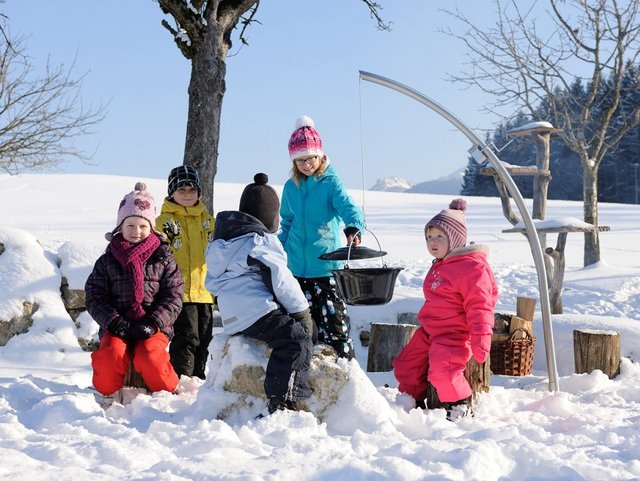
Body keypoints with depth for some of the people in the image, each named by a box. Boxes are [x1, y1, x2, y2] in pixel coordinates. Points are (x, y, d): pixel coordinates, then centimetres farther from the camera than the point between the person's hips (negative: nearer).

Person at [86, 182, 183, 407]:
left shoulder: (163, 258, 7)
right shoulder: (107, 261, 9)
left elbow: (173, 297, 1)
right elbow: (95, 298, 4)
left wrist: (152, 323, -13)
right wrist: (114, 322, -13)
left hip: (153, 328, -1)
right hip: (116, 327, 1)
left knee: (150, 357, -30)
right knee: (112, 353, -30)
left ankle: (167, 392, 0)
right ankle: (105, 392, -1)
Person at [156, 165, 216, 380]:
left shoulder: (207, 219, 15)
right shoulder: (165, 221, -3)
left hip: (205, 292, 6)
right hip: (179, 291, -6)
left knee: (203, 340, 12)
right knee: (186, 339, -8)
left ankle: (198, 379, 23)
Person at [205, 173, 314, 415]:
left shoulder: (224, 239, 23)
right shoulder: (260, 242, -6)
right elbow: (280, 280, -10)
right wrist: (301, 310, 1)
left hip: (233, 316, 10)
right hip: (255, 311, -10)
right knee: (298, 340, -26)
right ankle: (281, 402, -39)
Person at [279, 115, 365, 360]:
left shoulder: (330, 182, -5)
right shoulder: (291, 187, 9)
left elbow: (348, 206, -21)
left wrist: (353, 228, -41)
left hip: (326, 264, -5)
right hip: (297, 265, 5)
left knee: (334, 318, -7)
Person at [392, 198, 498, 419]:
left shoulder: (472, 267, -16)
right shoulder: (440, 266, 18)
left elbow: (479, 307, -21)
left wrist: (481, 339, -27)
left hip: (455, 333, -10)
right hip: (430, 331, 10)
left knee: (441, 370, -31)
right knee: (404, 365, 11)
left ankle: (461, 405, -11)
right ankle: (413, 402, 28)